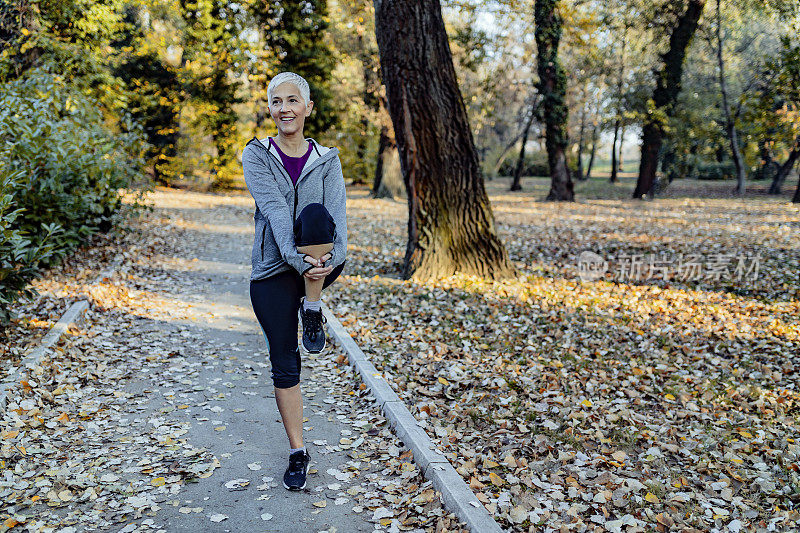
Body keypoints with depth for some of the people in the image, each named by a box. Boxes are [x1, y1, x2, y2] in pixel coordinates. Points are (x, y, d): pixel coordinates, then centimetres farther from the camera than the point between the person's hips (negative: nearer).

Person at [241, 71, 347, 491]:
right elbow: (273, 208, -13)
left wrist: (330, 257, -28)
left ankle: (313, 311, -15)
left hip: (322, 266, 0)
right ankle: (297, 453, 18)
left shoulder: (326, 159, 8)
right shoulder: (256, 154, 3)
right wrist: (297, 260, -28)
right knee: (283, 362, 0)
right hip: (274, 269, 0)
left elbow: (336, 213, -7)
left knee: (314, 215, -32)